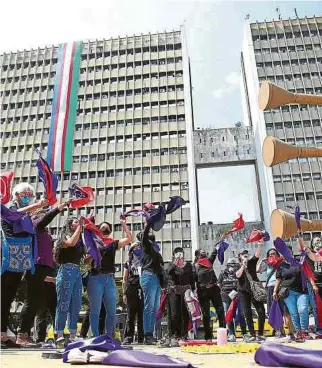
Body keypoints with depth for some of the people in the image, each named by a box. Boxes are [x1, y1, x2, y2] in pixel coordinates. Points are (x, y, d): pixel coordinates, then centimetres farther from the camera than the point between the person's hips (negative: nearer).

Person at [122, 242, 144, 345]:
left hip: (143, 290, 0)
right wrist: (124, 293, 5)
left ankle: (141, 338, 3)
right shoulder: (128, 263, 17)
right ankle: (128, 338, -1)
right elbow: (125, 279, 14)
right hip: (131, 289, 0)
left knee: (141, 314, -3)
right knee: (131, 314, -3)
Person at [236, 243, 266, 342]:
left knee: (261, 311, -5)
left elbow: (257, 254, -9)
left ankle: (260, 334, 5)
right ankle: (252, 335, 7)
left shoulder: (251, 262, 6)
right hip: (243, 292, -1)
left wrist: (260, 245, -23)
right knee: (247, 314, 0)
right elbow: (238, 275, -18)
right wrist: (243, 265, -18)